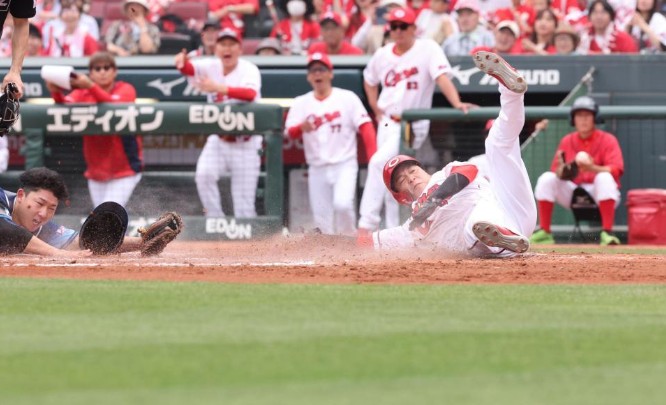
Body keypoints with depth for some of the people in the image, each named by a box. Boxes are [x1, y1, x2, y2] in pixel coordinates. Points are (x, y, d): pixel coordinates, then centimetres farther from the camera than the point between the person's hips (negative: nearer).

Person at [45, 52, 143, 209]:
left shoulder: (126, 89, -7)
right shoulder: (82, 93, 4)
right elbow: (66, 104, -16)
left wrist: (91, 87, -44)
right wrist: (56, 93, -40)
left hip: (124, 168, -5)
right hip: (95, 171, 5)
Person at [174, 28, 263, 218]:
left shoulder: (249, 69, -14)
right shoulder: (211, 67, -1)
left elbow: (250, 94, -35)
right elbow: (189, 68, -20)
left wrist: (220, 88, -52)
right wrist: (182, 62, -46)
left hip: (245, 143, -3)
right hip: (218, 140, 3)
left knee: (244, 205, -3)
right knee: (203, 174, -22)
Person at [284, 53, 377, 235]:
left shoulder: (347, 98, 0)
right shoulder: (301, 103, 7)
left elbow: (365, 127, -6)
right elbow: (289, 132, -4)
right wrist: (302, 127, -29)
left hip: (344, 165, -3)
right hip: (317, 169, 3)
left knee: (342, 204, -23)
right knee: (322, 218, 3)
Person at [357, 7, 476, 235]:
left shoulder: (428, 49, -10)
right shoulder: (383, 55, 5)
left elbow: (442, 78, -23)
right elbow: (369, 80, 23)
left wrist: (457, 104, -38)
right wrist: (376, 109, 10)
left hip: (413, 124, -5)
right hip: (388, 122, 5)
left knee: (379, 163, -21)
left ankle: (367, 223, -17)